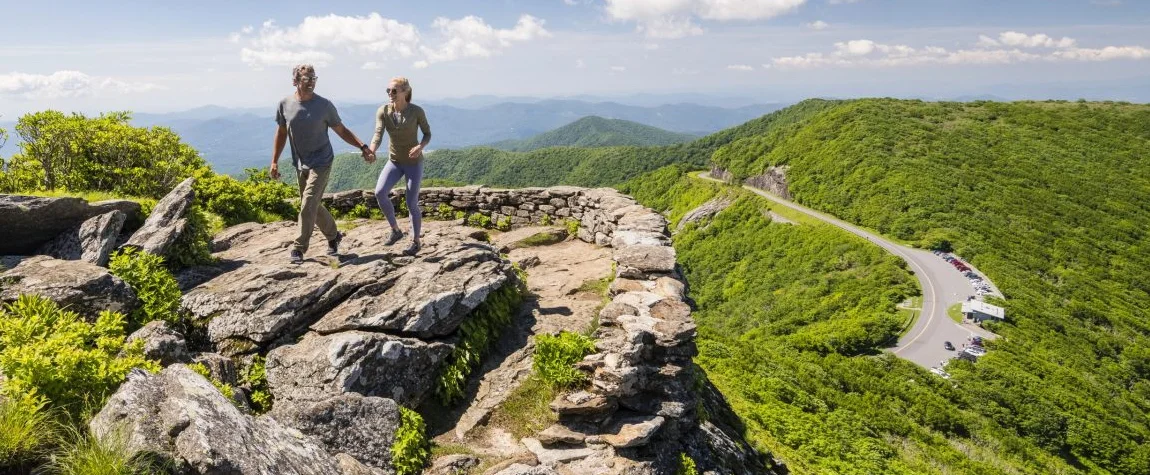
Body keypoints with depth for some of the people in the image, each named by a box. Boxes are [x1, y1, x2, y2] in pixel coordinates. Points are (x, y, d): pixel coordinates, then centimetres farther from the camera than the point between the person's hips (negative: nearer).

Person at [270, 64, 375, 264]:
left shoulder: (324, 105, -8)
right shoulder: (285, 105, -1)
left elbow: (342, 131, 0)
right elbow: (281, 134, 10)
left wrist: (363, 147, -11)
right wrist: (274, 161, 9)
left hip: (320, 164, -4)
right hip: (300, 164, 4)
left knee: (308, 206, -11)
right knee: (314, 206, 13)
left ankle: (298, 248, -1)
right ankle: (333, 236, 33)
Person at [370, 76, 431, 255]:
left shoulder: (416, 111, -16)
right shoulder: (383, 111, -11)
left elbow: (428, 134, -4)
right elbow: (378, 135, -22)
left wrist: (420, 147, -26)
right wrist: (371, 151, -43)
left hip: (413, 162, -3)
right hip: (394, 162, 3)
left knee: (411, 203, -4)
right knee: (379, 192, -17)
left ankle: (415, 241, 18)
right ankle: (396, 230, 5)